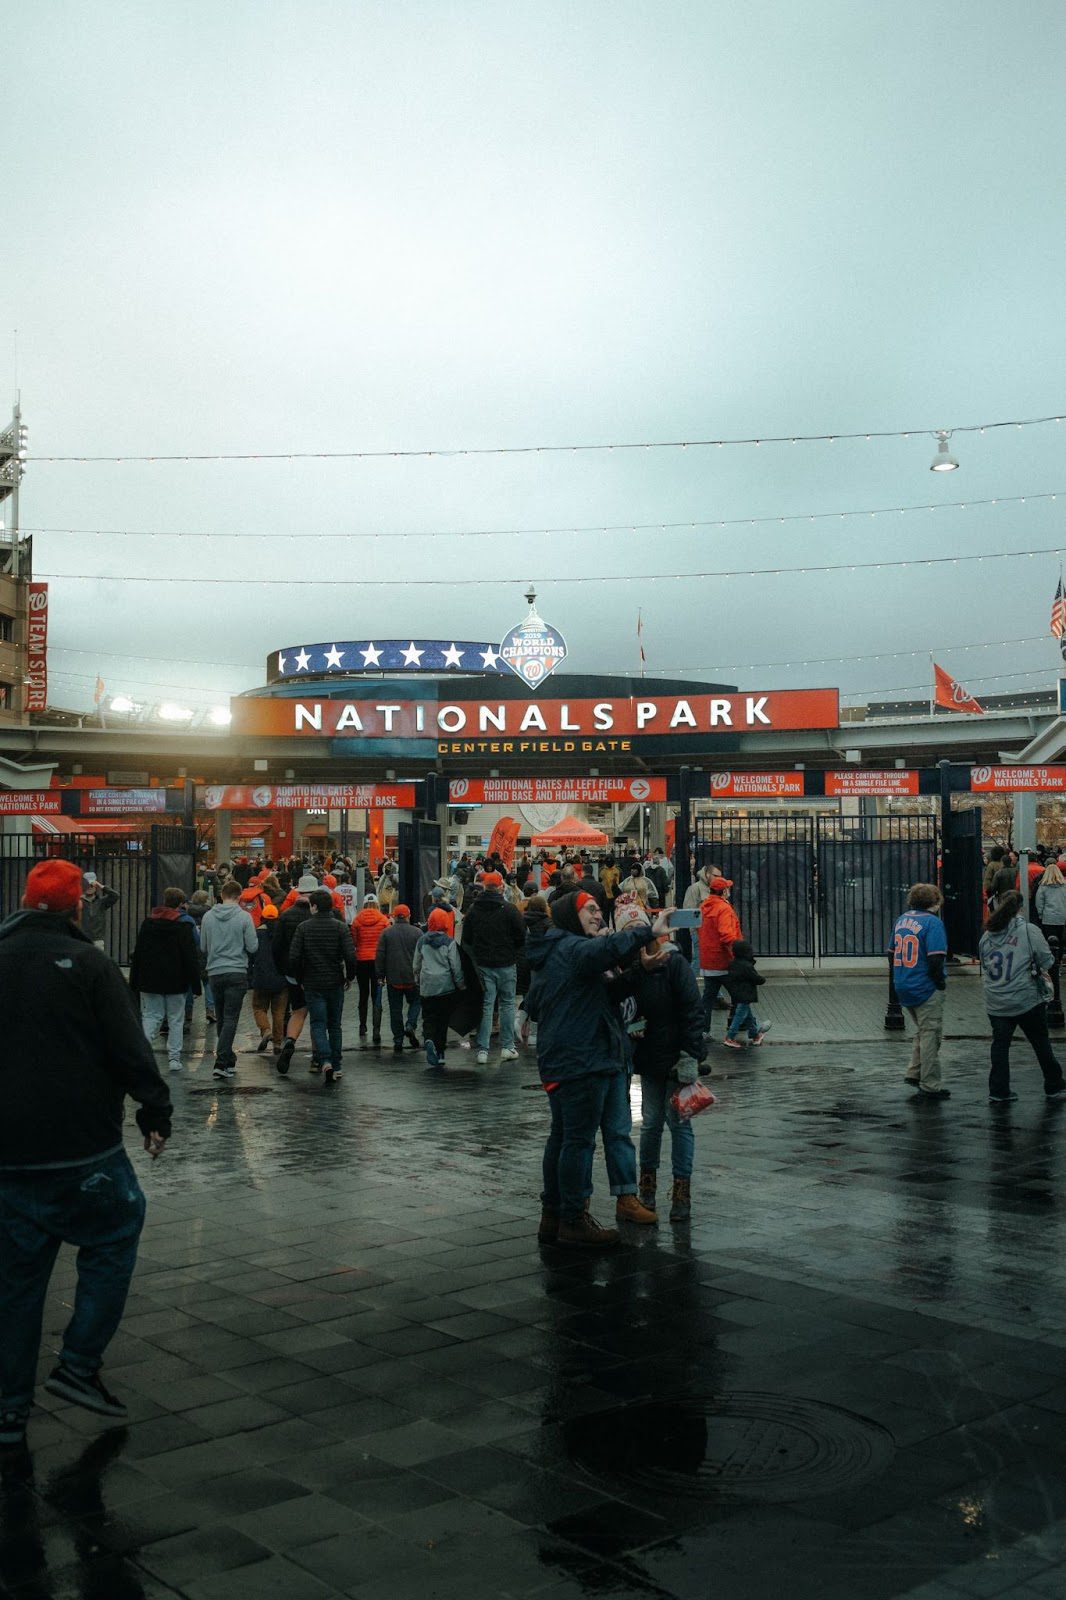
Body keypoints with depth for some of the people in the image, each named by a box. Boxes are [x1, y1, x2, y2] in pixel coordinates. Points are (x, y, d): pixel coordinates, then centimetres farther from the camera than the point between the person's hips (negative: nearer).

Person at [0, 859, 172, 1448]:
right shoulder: (88, 964, -8)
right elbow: (131, 1052, -12)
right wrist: (155, 1113, -2)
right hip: (84, 1150, -5)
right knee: (112, 1243, 16)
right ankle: (79, 1363, 7)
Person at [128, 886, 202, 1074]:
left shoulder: (147, 922, 7)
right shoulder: (183, 925, -7)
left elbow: (137, 953, 10)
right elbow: (191, 956, -9)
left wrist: (134, 980, 15)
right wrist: (195, 984, -5)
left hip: (149, 981, 3)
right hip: (176, 981, -3)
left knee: (150, 1016, 8)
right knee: (176, 1019, 6)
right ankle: (174, 1057, 6)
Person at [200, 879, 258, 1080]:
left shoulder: (208, 917, 2)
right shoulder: (243, 917, -8)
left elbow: (203, 947, 9)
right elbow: (253, 947, -5)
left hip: (215, 973, 3)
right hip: (236, 972, -3)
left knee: (221, 1018, 16)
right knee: (231, 1018, -4)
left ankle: (227, 1058, 23)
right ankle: (222, 1062, -14)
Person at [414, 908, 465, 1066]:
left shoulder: (421, 941, 4)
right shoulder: (449, 942, -7)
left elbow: (416, 965, 12)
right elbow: (456, 967, -5)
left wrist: (418, 981, 27)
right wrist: (461, 985, 5)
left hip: (426, 987, 2)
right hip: (445, 986, -2)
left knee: (428, 1018, 4)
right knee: (442, 1019, 9)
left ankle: (429, 1040, -24)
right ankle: (440, 1053, 11)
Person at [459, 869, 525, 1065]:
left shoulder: (473, 911, 1)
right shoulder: (510, 910, -8)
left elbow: (466, 939, 9)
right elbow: (521, 938, -4)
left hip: (482, 965, 2)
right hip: (506, 964, -2)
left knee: (485, 1005, 4)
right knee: (507, 1004, 9)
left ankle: (482, 1049, 0)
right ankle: (507, 1047, 10)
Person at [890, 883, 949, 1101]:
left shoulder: (901, 920, 8)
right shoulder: (932, 922, -14)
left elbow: (893, 952, 14)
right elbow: (935, 959, -21)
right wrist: (941, 982, -7)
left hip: (903, 987, 7)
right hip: (926, 988, -7)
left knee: (923, 1031, 23)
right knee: (931, 1034, 2)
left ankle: (914, 1073, 22)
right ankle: (929, 1086, 7)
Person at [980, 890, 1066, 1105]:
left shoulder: (987, 935, 3)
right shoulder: (1029, 931, -10)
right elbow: (1047, 961, -6)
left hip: (995, 1003, 3)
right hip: (1027, 1000, -3)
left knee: (1000, 1044, 9)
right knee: (1041, 1043, 12)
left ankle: (998, 1092, 8)